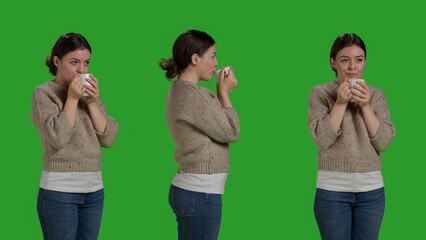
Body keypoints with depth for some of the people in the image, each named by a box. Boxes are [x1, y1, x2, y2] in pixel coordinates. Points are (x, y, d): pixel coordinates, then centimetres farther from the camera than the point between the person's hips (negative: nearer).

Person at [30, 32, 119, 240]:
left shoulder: (89, 94, 13)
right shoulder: (43, 93, -3)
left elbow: (108, 138, 4)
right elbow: (57, 138, -15)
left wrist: (92, 103, -5)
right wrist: (72, 99, -12)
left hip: (94, 189, 5)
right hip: (59, 191, -5)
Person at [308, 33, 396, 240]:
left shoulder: (376, 96, 6)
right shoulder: (320, 93, -1)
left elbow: (383, 142, -3)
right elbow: (321, 139, -10)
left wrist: (365, 106, -12)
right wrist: (340, 103, -15)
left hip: (371, 189, 2)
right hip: (332, 189, -2)